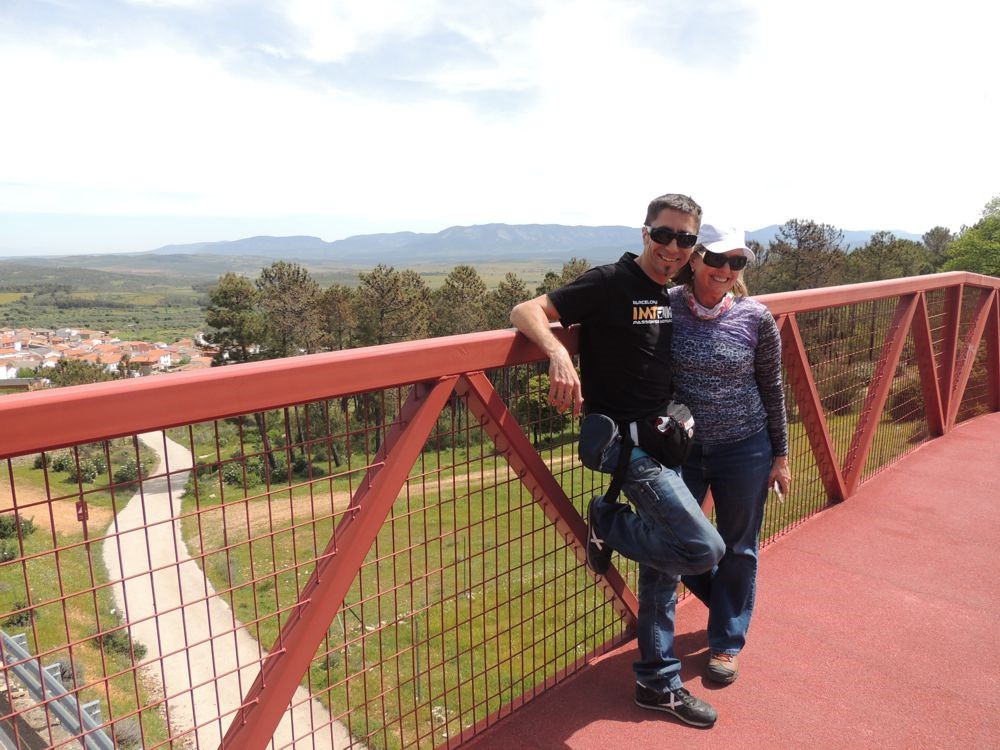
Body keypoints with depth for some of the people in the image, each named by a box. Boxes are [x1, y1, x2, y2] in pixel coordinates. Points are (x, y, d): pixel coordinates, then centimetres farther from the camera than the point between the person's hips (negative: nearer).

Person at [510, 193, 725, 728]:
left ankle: (658, 684, 32)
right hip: (627, 444, -8)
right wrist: (558, 353, -38)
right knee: (705, 549, -15)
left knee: (662, 568, 15)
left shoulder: (674, 296, 10)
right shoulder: (609, 283, -14)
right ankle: (609, 523, 9)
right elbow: (526, 312, -21)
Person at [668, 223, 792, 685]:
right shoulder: (666, 307, -10)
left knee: (737, 550, 12)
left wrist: (780, 456, 5)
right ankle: (728, 606, 44)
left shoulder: (755, 318, -9)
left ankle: (727, 642, 35)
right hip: (682, 448, 1)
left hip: (744, 450, -1)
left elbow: (772, 390, 1)